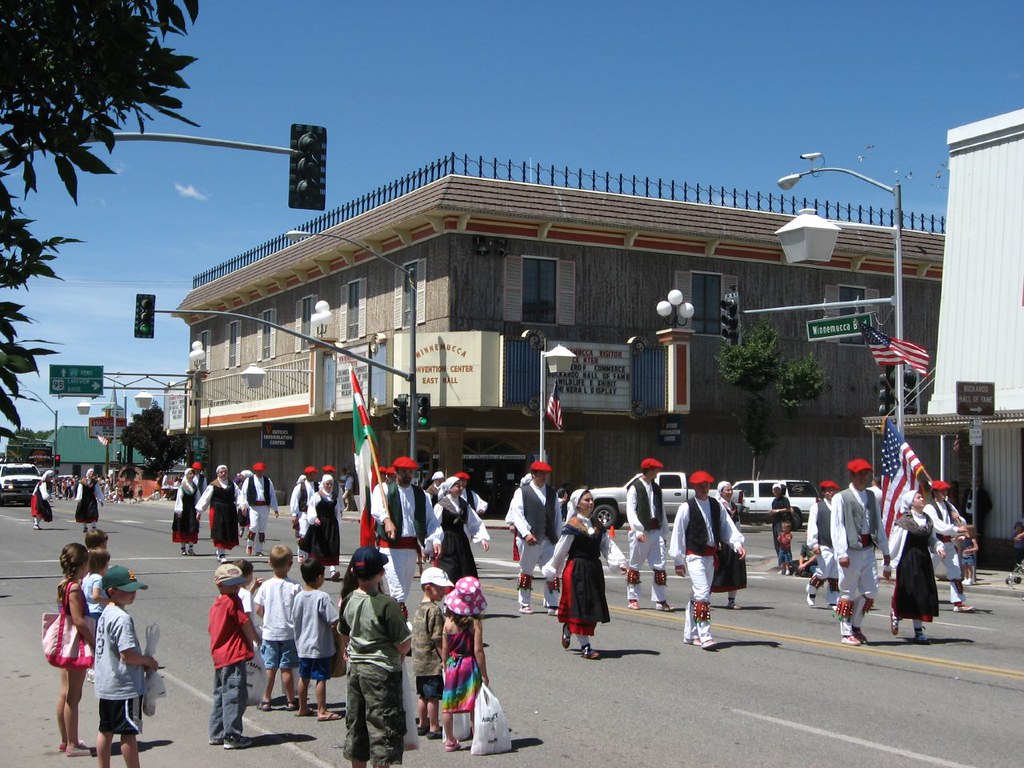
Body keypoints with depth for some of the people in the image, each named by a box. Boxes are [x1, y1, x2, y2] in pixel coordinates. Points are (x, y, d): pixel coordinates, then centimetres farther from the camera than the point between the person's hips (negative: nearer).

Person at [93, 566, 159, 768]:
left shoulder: (106, 614, 9)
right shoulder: (122, 619, -21)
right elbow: (128, 655, -26)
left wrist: (142, 662, 11)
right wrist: (147, 661, -8)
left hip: (106, 685, 9)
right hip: (125, 687, -9)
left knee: (106, 730, 15)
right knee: (129, 732, -1)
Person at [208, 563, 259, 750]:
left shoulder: (215, 605, 15)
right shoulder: (233, 601, -12)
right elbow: (246, 623, -11)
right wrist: (253, 640, 7)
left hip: (219, 656, 10)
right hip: (234, 656, -10)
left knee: (221, 695, 18)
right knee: (235, 696, -5)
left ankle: (217, 734, 25)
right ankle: (232, 736, -3)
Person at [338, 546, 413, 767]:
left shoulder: (348, 600, -1)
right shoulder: (387, 604, -21)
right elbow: (404, 645, -18)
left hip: (355, 667, 7)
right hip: (382, 670, -6)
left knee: (356, 723, 17)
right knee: (383, 725, 2)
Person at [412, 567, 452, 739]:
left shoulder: (420, 608, 11)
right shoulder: (434, 610, -18)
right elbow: (437, 640, -19)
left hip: (419, 661, 9)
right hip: (433, 662, -9)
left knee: (423, 695, 18)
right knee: (433, 696, -1)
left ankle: (423, 724, 27)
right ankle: (434, 728, 5)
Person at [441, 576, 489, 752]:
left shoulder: (448, 622, -5)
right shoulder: (475, 624, -14)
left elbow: (444, 649, 1)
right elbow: (478, 650, -15)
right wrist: (484, 675, -8)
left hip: (452, 665, 3)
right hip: (471, 666, -3)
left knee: (448, 704, 12)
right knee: (474, 705, 7)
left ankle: (449, 741, 19)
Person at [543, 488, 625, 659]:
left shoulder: (597, 526, 11)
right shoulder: (573, 526, -8)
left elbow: (608, 546, 6)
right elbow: (560, 550, -5)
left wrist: (620, 562, -8)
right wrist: (551, 572, -1)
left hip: (594, 570, 6)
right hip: (576, 569, -6)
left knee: (593, 606, 11)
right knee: (580, 606, -3)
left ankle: (568, 628, 36)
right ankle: (585, 646, 3)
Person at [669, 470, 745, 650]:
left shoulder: (716, 505, 8)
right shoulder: (686, 508, -8)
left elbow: (727, 527, 8)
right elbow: (678, 534, -5)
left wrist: (738, 544, -9)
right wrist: (679, 561, -5)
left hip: (711, 556, 6)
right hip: (695, 556, -6)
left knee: (697, 595, 14)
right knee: (702, 593, -16)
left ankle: (690, 634, 25)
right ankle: (705, 636, -16)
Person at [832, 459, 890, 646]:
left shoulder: (873, 496, 12)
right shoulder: (841, 498, -3)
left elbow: (879, 524, 15)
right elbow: (837, 527, -9)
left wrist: (885, 551, 14)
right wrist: (841, 553, -18)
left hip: (868, 550, 5)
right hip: (851, 551, -5)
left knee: (870, 591, 5)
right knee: (848, 593, 0)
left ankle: (855, 626, 23)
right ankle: (846, 632, 10)